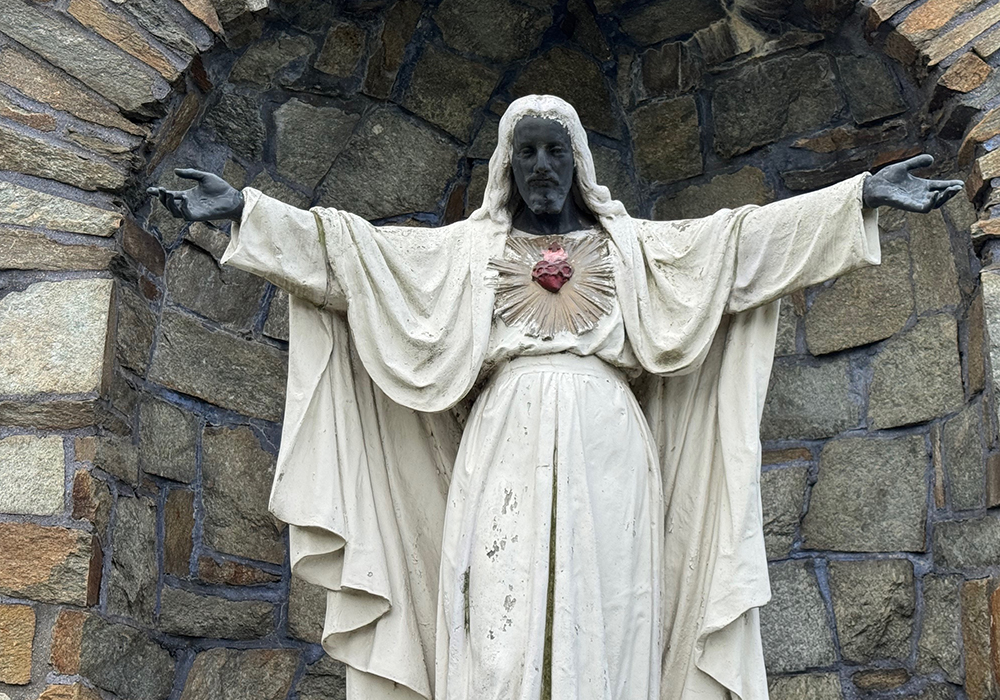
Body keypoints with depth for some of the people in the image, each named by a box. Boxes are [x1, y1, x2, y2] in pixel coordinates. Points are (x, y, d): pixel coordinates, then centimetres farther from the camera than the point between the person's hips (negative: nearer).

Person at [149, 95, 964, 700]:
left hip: (606, 449, 1)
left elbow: (747, 235, 12)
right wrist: (246, 210, 3)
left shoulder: (629, 244, 18)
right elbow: (348, 248, 11)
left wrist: (864, 196, 5)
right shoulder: (468, 247, 17)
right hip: (506, 448, 0)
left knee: (604, 630, -5)